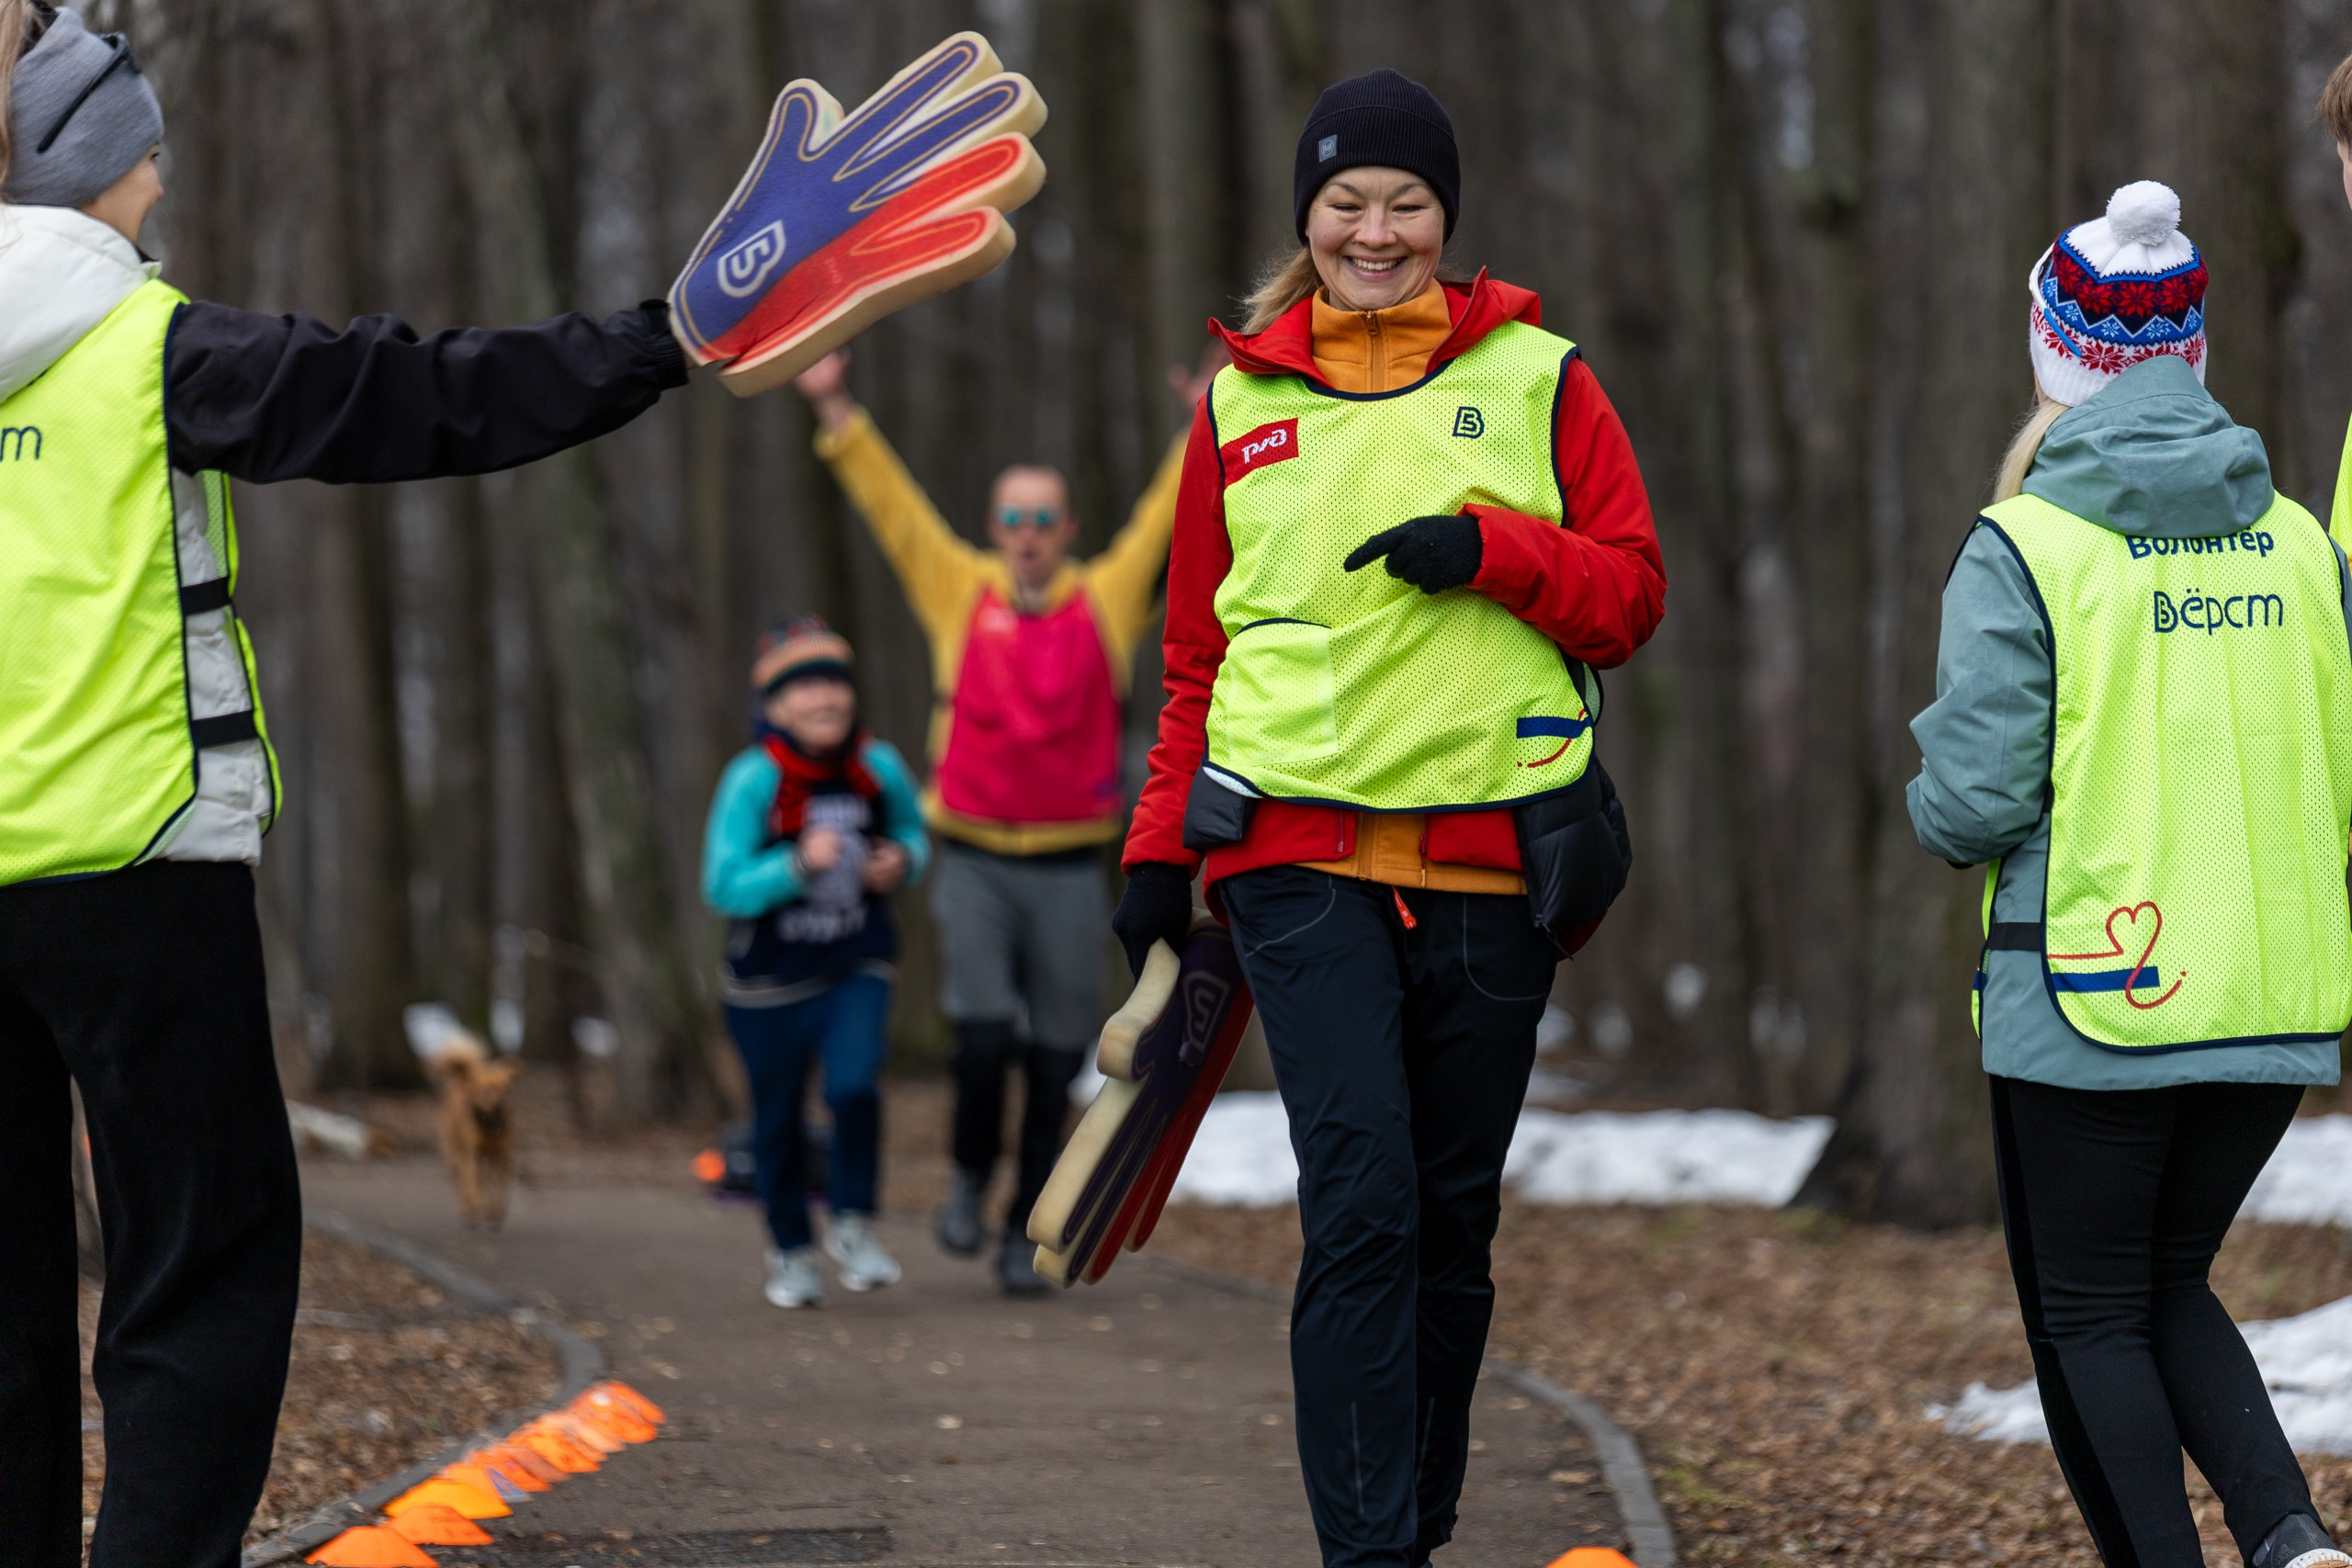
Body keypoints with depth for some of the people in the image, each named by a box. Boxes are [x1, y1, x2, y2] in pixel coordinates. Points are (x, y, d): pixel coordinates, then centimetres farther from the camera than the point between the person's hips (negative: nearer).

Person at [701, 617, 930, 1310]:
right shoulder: (754, 779, -18)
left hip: (855, 970, 1)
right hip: (768, 981, -1)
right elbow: (724, 888, -20)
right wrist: (798, 865, -32)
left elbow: (911, 831, 15)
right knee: (779, 1121, 11)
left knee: (855, 1088, -21)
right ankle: (790, 1251, 35)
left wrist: (902, 860, -7)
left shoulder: (878, 766, -6)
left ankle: (853, 1227, 2)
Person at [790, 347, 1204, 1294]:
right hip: (974, 861, -1)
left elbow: (1167, 516, 4)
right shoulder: (961, 592, 5)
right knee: (983, 1034, -17)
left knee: (1052, 1065, 4)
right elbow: (891, 504, 4)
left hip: (1070, 870, 1)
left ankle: (1024, 1238, 15)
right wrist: (835, 411, -1)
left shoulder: (1106, 602, 5)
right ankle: (969, 1179, 10)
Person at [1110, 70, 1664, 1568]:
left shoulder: (1537, 378, 7)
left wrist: (1488, 546, -12)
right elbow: (1200, 648, 17)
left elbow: (1631, 595, 5)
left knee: (1453, 1222, 8)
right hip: (1300, 852, -1)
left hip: (1491, 857, 1)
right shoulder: (1242, 400, 11)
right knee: (1362, 1203, -14)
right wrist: (1161, 851, 12)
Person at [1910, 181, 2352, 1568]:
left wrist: (1942, 809, 9)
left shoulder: (2024, 550, -10)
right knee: (2172, 1287, 20)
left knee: (2091, 1318, 9)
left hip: (2090, 1001, -5)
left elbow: (1971, 803, -14)